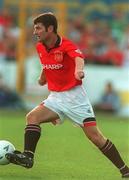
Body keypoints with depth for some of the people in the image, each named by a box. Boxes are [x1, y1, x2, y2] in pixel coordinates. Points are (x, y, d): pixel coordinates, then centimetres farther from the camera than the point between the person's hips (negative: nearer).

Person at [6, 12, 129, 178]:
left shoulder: (66, 45, -18)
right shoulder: (40, 48, 4)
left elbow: (78, 57, -43)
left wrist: (79, 70, -63)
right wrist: (43, 77, 14)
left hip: (75, 96, -6)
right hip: (55, 98, 6)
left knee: (95, 136, -9)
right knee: (32, 117, -17)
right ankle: (28, 157, -23)